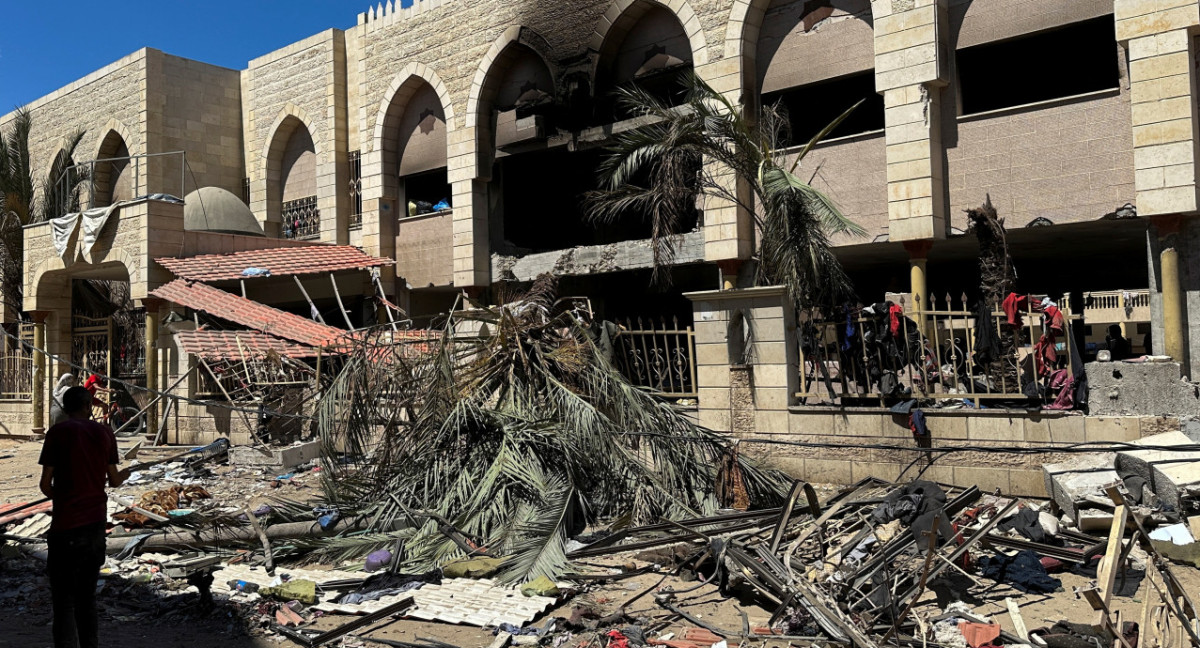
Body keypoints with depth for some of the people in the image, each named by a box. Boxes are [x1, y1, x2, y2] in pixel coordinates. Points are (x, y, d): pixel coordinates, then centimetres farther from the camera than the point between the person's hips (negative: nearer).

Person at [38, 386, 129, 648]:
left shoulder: (57, 432, -7)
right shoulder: (105, 433, 4)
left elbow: (45, 484, -6)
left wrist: (59, 498, 15)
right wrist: (125, 474, 31)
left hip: (66, 525, -4)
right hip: (96, 522, 4)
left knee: (63, 598, 2)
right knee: (87, 595, 16)